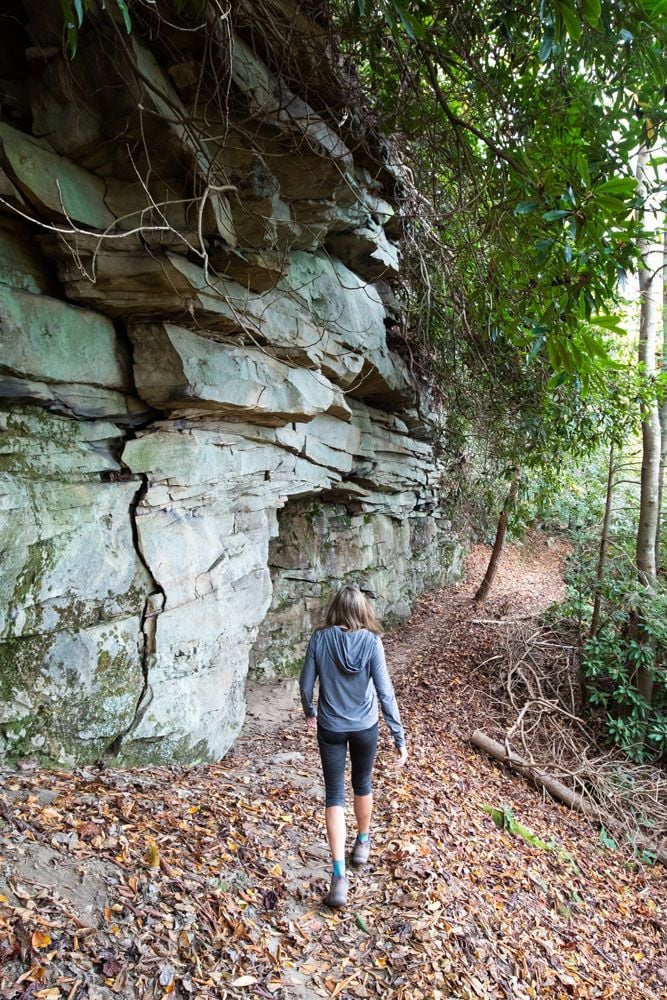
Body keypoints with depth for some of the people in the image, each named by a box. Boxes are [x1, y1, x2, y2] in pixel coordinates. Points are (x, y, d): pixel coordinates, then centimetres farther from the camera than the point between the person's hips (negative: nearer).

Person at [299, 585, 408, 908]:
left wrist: (309, 712, 16)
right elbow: (385, 692, -17)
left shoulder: (319, 639, -13)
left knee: (335, 795, 8)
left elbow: (306, 684, -4)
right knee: (362, 784, 24)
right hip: (365, 727, 1)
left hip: (330, 728, 0)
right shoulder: (371, 641, -16)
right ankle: (362, 843, 46)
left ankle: (339, 876, 3)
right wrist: (399, 737, -9)